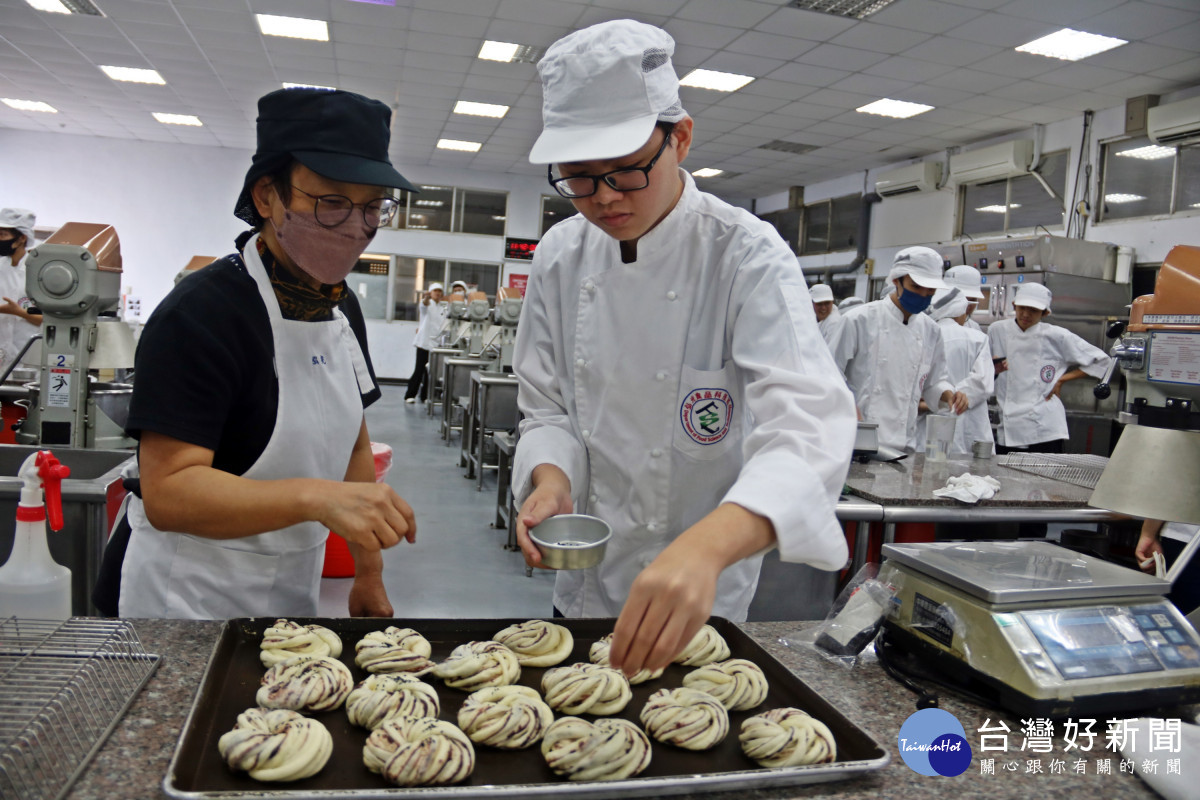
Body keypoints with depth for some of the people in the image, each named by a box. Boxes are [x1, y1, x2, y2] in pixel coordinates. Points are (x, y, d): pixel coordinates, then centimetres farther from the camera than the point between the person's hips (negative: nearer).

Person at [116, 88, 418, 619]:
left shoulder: (343, 306, 2)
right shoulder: (200, 315, -22)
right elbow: (167, 494, -28)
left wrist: (368, 576, 7)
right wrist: (316, 497, -41)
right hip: (191, 602, -7)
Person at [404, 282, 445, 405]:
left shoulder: (443, 309, 17)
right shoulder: (428, 304, -1)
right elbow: (424, 303, -25)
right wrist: (426, 297, -49)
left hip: (436, 343, 5)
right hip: (424, 342, -5)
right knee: (419, 369, -5)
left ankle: (425, 396, 13)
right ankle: (410, 395, 2)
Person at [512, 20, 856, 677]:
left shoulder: (745, 257, -21)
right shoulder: (560, 256, -6)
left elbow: (807, 422, -35)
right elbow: (548, 406, 1)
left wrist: (707, 547, -53)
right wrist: (552, 480, -21)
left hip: (702, 597, -4)